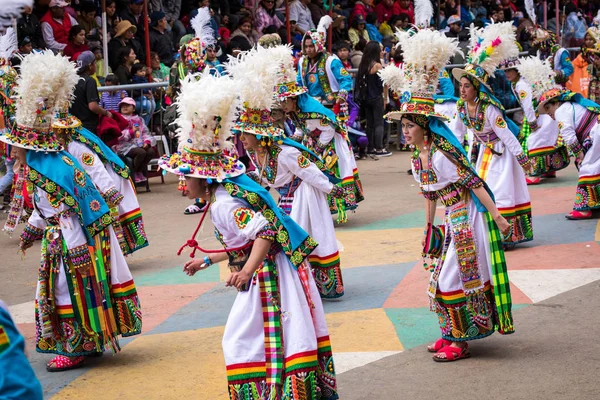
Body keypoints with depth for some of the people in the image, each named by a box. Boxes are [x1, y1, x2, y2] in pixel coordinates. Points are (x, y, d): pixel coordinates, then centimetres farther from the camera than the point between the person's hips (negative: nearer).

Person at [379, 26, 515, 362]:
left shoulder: (443, 154, -21)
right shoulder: (418, 158, 4)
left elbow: (474, 183, -21)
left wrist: (497, 217, -23)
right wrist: (429, 226, 22)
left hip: (468, 218, -9)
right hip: (452, 221, 9)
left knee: (453, 277, -5)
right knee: (441, 274, 13)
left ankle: (460, 342, 4)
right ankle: (452, 334, 25)